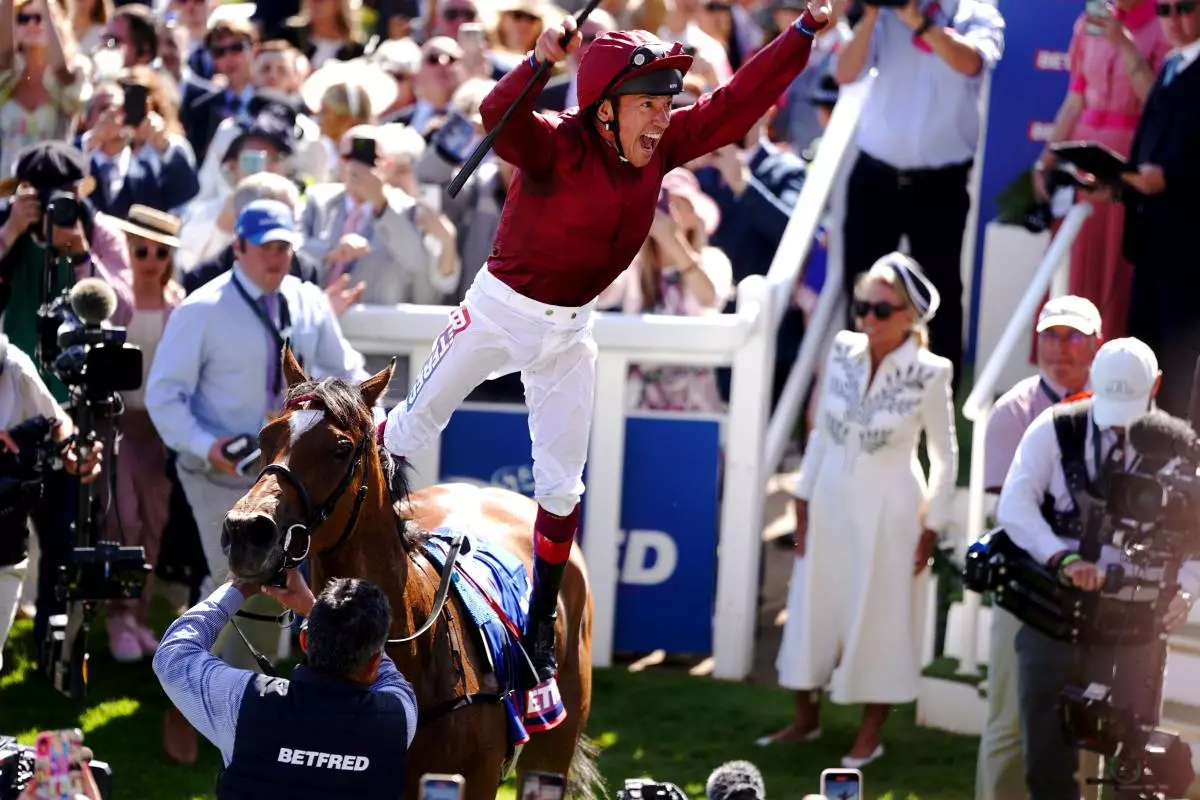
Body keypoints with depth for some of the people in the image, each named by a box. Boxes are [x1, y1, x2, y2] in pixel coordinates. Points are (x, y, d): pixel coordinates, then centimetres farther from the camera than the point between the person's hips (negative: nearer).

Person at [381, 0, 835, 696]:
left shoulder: (663, 148, -9)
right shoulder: (559, 147, -26)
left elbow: (739, 100, -5)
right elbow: (501, 119, -46)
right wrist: (540, 63, -65)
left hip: (571, 330, 5)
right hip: (501, 311, -5)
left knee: (561, 488, 9)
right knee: (415, 429, 11)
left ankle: (542, 632, 20)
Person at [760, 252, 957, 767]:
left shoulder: (928, 375, -14)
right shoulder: (843, 353, -4)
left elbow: (945, 458, -4)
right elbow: (822, 432, 6)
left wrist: (932, 527, -4)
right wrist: (803, 503, 6)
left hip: (889, 511, -4)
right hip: (831, 501, 4)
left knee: (879, 615, 6)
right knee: (814, 607, 11)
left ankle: (871, 733, 18)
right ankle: (806, 719, 27)